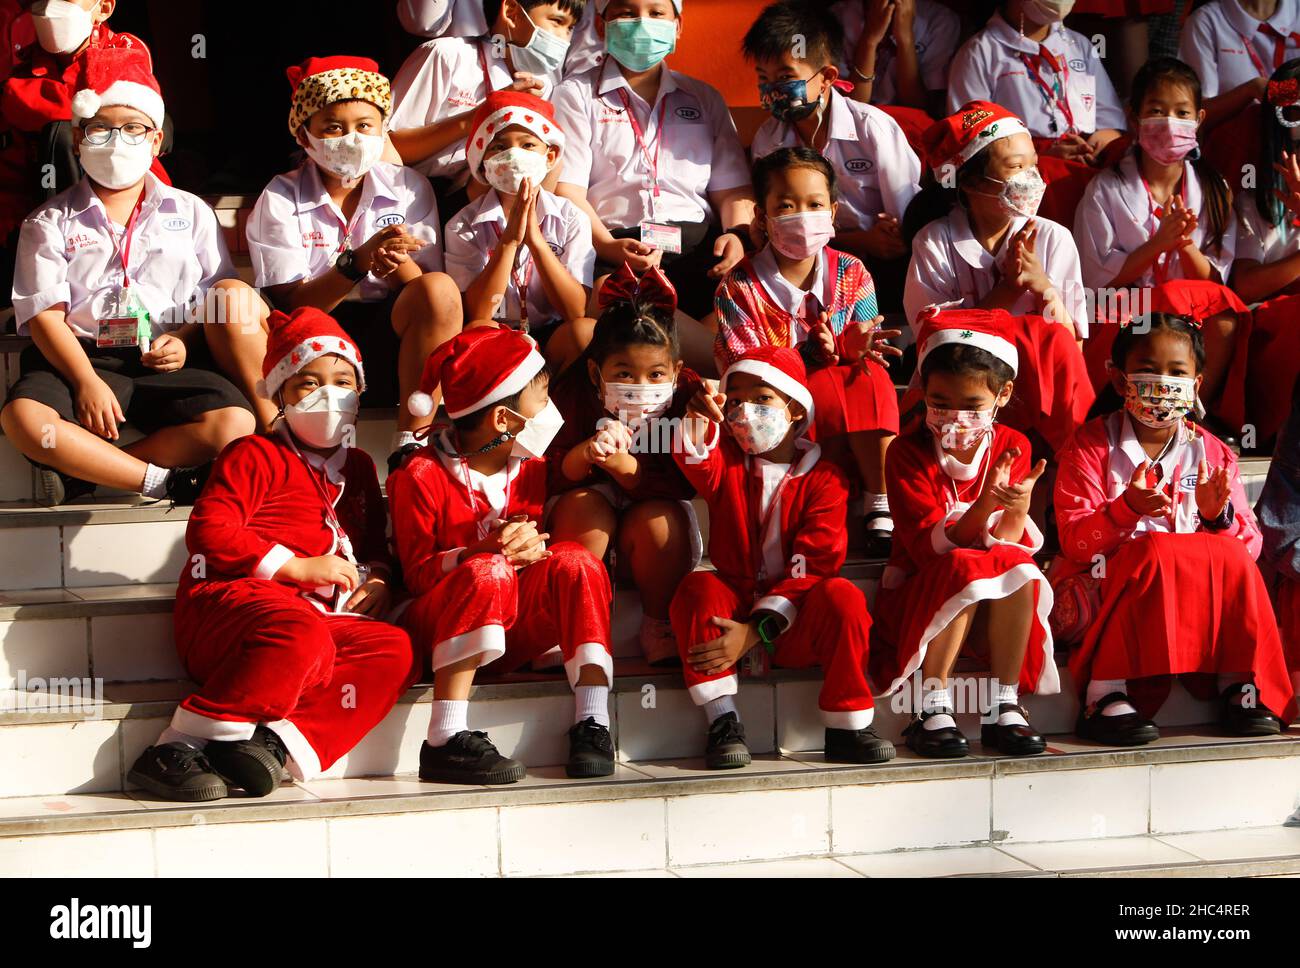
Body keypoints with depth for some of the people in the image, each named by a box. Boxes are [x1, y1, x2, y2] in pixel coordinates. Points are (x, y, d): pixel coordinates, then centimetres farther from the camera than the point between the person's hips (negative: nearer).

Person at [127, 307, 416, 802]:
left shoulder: (358, 468, 25)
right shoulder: (256, 456, 3)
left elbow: (374, 544, 34)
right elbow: (208, 532, -10)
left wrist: (378, 579, 9)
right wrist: (298, 566, -12)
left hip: (315, 618, 6)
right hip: (226, 603, -6)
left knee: (394, 650, -21)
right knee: (302, 635, -39)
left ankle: (279, 741, -35)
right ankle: (181, 745, -33)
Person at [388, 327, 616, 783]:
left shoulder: (534, 469, 9)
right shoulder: (421, 477, -10)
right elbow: (417, 574, -14)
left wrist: (535, 547, -18)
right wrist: (485, 550, -30)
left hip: (512, 633, 5)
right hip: (437, 631, -5)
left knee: (574, 560, -19)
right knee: (488, 573, -35)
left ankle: (592, 723, -26)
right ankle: (445, 741, -41)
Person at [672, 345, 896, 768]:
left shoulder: (824, 477, -2)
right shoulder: (725, 460, 7)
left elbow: (811, 569, -12)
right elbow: (696, 462, -20)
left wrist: (756, 631, -23)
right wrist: (699, 421, -46)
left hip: (794, 626, -2)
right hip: (734, 606, 2)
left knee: (843, 596, -31)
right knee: (698, 587, -29)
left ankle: (846, 725, -18)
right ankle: (722, 719, -24)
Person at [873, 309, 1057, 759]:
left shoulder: (1013, 447, -1)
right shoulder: (908, 451, -10)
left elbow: (1006, 542, -9)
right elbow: (929, 545, -21)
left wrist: (1018, 507, -32)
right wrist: (984, 505, -37)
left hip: (995, 606, 3)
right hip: (920, 597, -3)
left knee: (1018, 566, -29)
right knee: (964, 567, -33)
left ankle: (1003, 707, -21)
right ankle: (932, 709, -27)